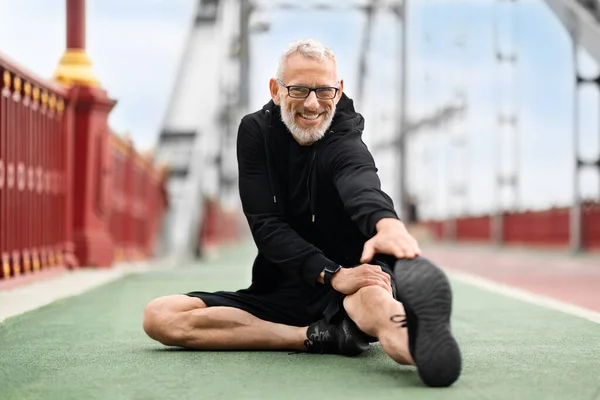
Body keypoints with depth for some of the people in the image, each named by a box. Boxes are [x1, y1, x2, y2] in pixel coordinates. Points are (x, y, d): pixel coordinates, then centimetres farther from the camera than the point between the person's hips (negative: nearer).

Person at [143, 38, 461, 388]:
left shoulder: (345, 144, -9)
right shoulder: (256, 131, 0)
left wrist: (388, 222, -61)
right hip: (281, 293, 4)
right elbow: (267, 226, -10)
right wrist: (332, 275, -27)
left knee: (375, 298, -41)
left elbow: (361, 187, -35)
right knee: (160, 316, -19)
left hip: (348, 293, -4)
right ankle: (323, 336, -27)